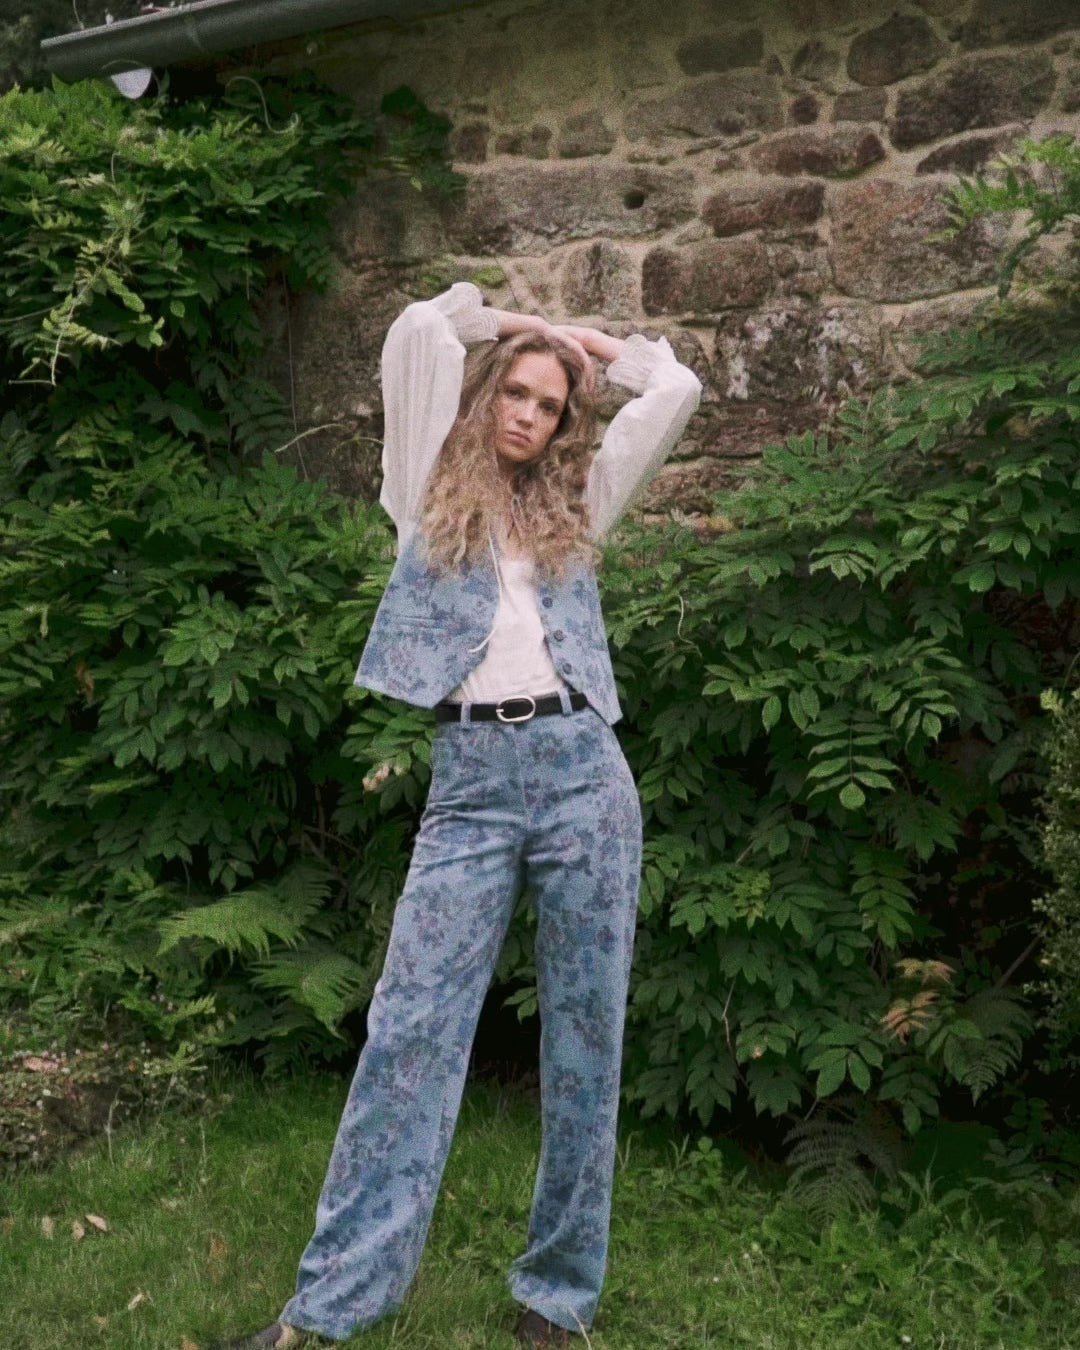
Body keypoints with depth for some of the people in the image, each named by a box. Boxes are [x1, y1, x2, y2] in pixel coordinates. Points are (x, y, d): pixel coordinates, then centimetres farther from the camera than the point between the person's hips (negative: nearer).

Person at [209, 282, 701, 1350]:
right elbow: (418, 330, 4)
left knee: (583, 1032, 3)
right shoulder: (431, 490, 14)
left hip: (580, 768, 2)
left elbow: (676, 389, 17)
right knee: (411, 1027, -6)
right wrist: (502, 320, 21)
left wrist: (585, 341, 26)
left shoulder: (576, 504, 19)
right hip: (468, 781, -2)